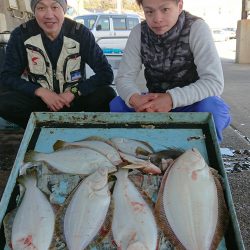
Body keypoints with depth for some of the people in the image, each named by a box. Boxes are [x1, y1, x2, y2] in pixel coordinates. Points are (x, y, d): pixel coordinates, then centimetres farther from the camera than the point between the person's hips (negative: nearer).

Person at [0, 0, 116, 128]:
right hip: (39, 98, 1)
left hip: (74, 98, 0)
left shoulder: (80, 33, -11)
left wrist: (74, 92, -24)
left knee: (107, 95, -27)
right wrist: (41, 91, -22)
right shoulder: (21, 35, -10)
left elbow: (106, 73, -13)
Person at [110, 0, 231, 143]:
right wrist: (134, 98, -35)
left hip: (191, 104, -2)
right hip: (156, 104, 3)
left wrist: (172, 98, -39)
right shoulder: (139, 33, -9)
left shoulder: (196, 28, -18)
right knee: (117, 105, -20)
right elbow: (124, 77, -11)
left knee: (211, 107, -34)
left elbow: (214, 82, -25)